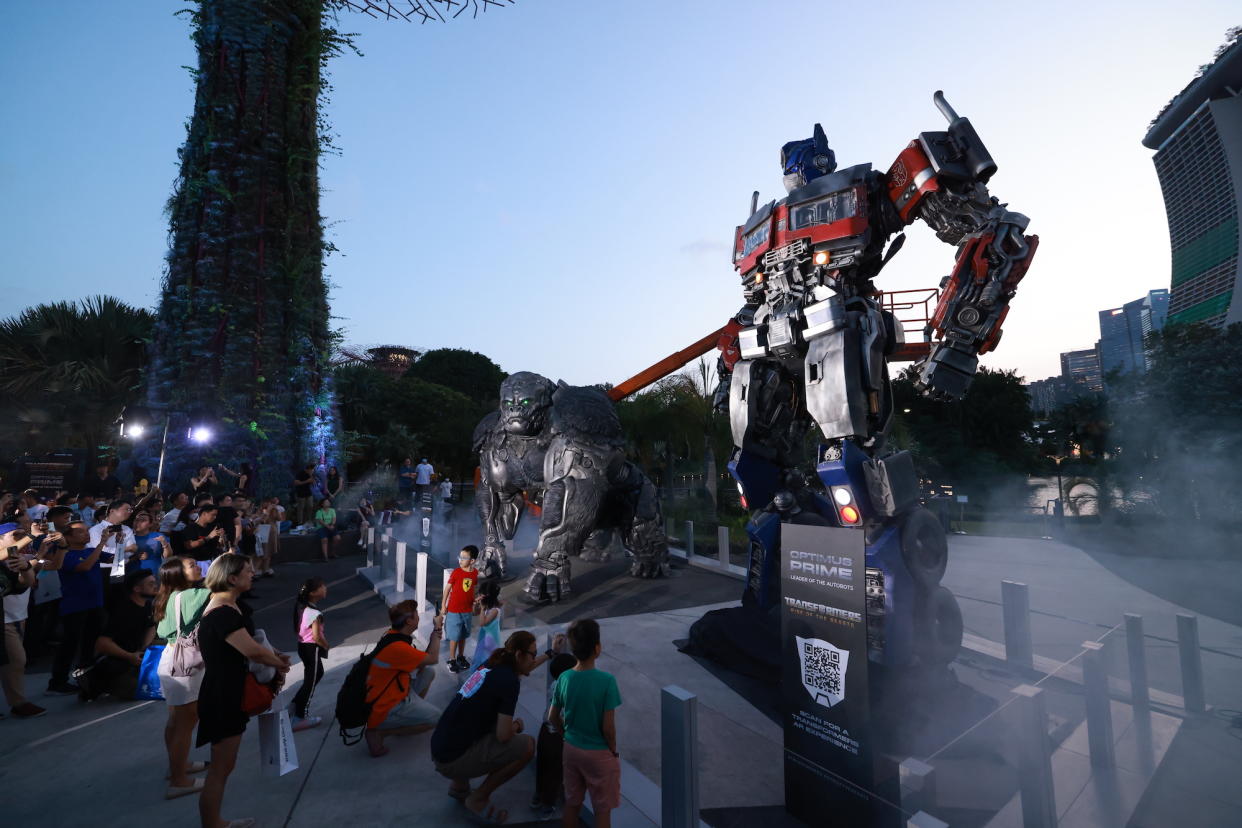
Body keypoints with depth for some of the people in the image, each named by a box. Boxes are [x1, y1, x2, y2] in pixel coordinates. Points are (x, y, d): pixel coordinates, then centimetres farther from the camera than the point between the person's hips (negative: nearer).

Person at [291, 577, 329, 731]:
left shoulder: (302, 607, 2)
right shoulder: (315, 613, -25)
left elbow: (297, 627, 12)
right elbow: (317, 636, -24)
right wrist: (326, 646, -6)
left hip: (302, 645, 9)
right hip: (312, 648, -9)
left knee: (317, 673, 23)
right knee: (311, 682, 3)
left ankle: (296, 703, 29)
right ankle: (300, 718, 9)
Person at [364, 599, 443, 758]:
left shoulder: (393, 636, 0)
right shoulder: (397, 647, -30)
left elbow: (423, 658, 6)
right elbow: (433, 658, -16)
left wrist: (436, 632, -1)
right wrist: (437, 629, -6)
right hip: (384, 710, -10)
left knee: (428, 671, 13)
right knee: (435, 717, -5)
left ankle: (412, 711, 20)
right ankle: (379, 732, -3)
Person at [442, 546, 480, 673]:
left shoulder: (475, 573, -4)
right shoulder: (456, 572, -15)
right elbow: (448, 589, -7)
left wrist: (475, 605, 10)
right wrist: (443, 606, -5)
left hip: (467, 610, 4)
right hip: (454, 610, -4)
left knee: (463, 635, 16)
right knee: (454, 636, 4)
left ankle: (461, 657, 33)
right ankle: (452, 660, 18)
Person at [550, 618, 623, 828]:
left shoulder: (564, 678, -10)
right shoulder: (606, 680, -25)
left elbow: (553, 718, 1)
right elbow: (608, 727, -21)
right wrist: (613, 750, -4)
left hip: (571, 749, 5)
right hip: (599, 754, -4)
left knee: (572, 803, 22)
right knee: (603, 810, 14)